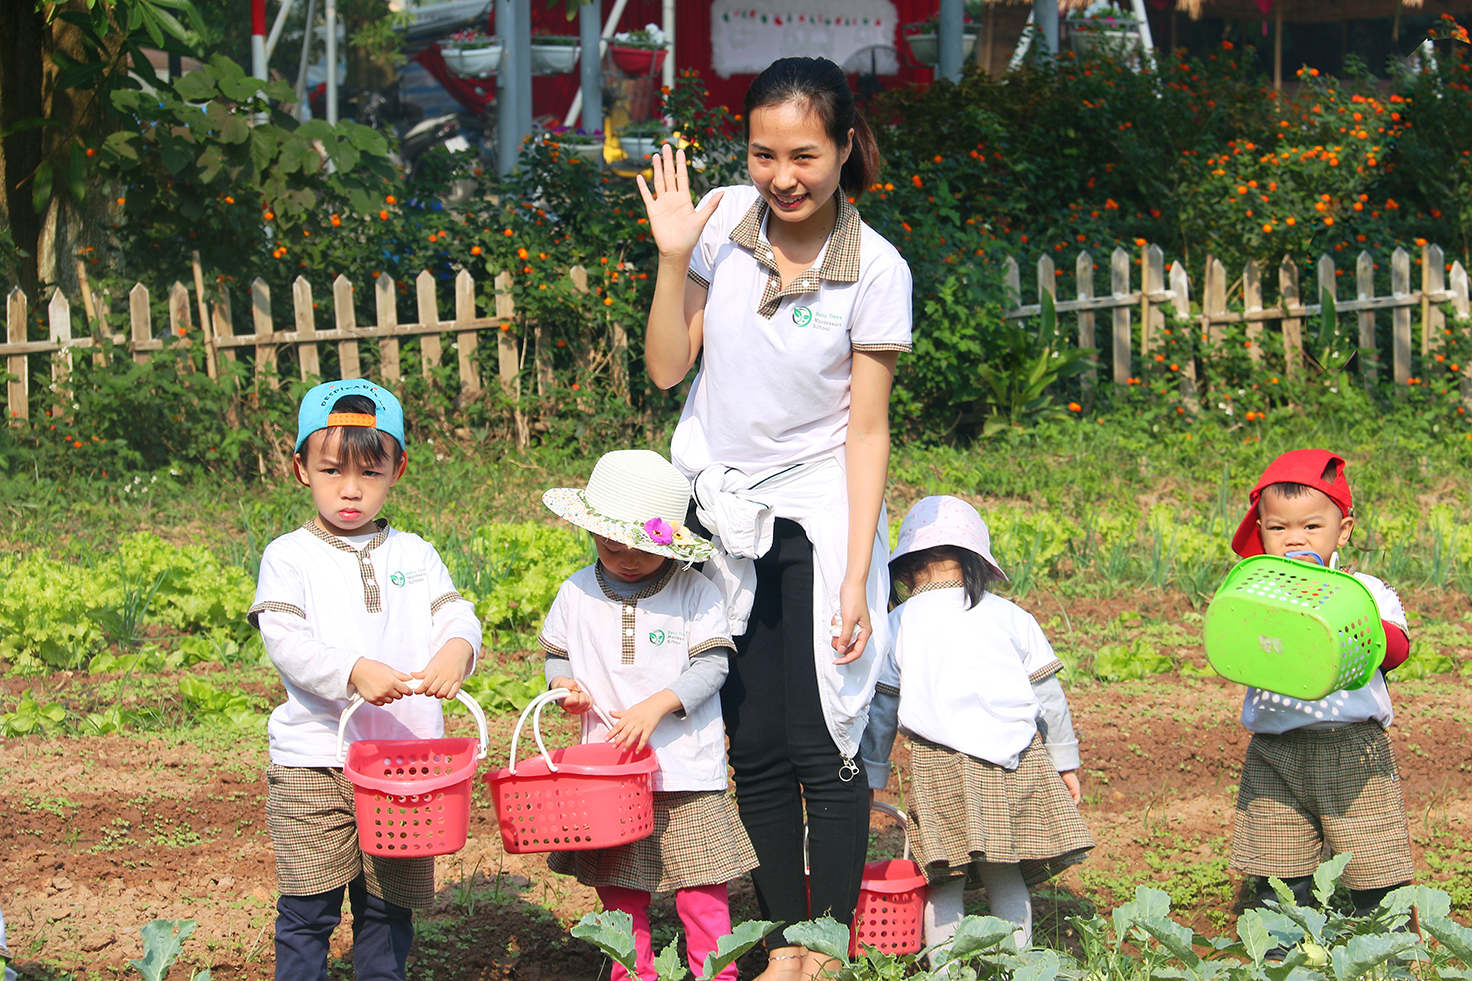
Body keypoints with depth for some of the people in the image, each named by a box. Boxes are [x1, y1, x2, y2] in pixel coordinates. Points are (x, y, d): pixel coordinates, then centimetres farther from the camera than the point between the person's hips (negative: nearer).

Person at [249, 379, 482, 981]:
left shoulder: (415, 555, 12)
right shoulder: (289, 557, 1)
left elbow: (456, 616, 1)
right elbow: (285, 642, -10)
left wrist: (457, 649, -24)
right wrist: (353, 672, -28)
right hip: (315, 761, -3)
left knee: (389, 904, 8)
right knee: (308, 909, -3)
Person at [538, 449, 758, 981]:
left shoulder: (695, 593, -4)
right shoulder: (577, 594, 6)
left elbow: (711, 665, -9)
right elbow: (556, 651, 17)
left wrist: (656, 706, -21)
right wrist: (563, 683, -5)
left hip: (686, 771, -3)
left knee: (701, 885, -2)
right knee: (619, 889, 8)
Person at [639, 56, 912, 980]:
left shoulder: (875, 270, -13)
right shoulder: (721, 220, -6)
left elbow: (867, 431, -10)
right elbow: (667, 368, -2)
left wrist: (856, 578, -13)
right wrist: (673, 258, -16)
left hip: (818, 517, -3)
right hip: (720, 511, 3)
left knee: (823, 744, -6)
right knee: (755, 746, 6)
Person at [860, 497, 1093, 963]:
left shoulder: (898, 625, 6)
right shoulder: (1010, 617, 9)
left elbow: (879, 710, 10)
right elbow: (1048, 695, 12)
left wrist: (871, 777, 19)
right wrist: (1065, 761, 22)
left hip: (941, 767, -2)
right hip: (1017, 763, 2)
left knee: (943, 881, 3)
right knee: (1007, 879, 9)